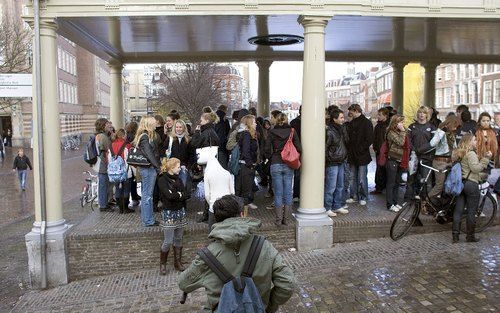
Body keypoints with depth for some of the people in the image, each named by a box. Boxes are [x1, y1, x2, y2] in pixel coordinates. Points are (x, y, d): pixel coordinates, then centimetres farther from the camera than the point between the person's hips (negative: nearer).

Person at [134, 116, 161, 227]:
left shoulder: (143, 136, 15)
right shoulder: (145, 137, -15)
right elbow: (150, 154, -21)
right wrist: (158, 167, -20)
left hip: (145, 168, 10)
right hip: (149, 168, -10)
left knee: (145, 194, 15)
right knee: (148, 195, -4)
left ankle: (145, 218, 25)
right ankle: (148, 221, 3)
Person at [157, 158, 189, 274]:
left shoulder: (178, 179, 9)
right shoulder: (162, 180, -9)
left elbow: (185, 195, 0)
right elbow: (169, 196, -21)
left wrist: (175, 194, -14)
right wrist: (179, 194, -7)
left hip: (181, 212, 6)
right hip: (169, 213, -6)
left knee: (178, 239, 12)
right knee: (168, 241, -3)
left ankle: (178, 262, 23)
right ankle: (162, 264, 15)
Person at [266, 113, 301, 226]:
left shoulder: (272, 132, -2)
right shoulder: (292, 131, 0)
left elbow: (268, 150, -3)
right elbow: (299, 148, -4)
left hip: (276, 165, -1)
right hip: (289, 165, 1)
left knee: (278, 193, 5)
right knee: (288, 192, 9)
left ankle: (278, 220, 7)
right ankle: (286, 219, 13)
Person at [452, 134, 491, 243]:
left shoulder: (460, 153, 14)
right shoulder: (471, 154, -12)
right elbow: (476, 168, -21)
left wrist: (482, 157, 14)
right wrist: (486, 158, -16)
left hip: (461, 184, 8)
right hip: (471, 184, -8)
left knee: (458, 211, 7)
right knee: (471, 212, 2)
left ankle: (455, 236, 9)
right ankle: (470, 236, 9)